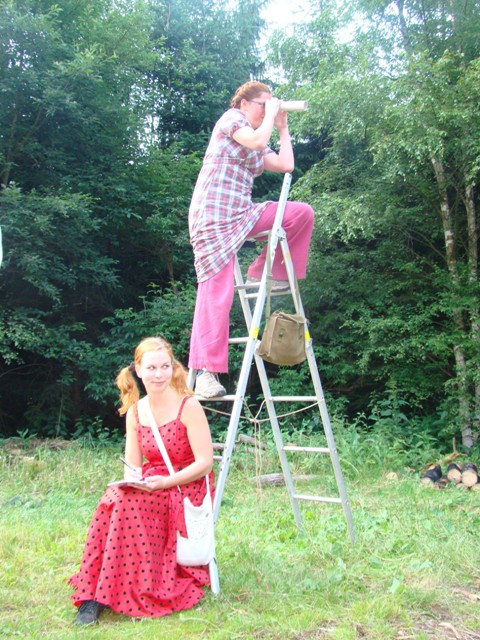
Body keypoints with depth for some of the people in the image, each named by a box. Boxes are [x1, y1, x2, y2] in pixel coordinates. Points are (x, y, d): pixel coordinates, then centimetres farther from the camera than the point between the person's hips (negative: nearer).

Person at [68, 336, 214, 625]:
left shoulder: (188, 406, -11)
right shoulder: (135, 411, 6)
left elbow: (204, 463, -13)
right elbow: (132, 467, 6)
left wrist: (164, 482, -25)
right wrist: (133, 479, -18)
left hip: (186, 488, -5)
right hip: (149, 488, 5)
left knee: (128, 503, -31)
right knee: (112, 499, -27)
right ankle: (95, 594, -23)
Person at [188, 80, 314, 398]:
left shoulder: (260, 148, 24)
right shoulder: (231, 119, 0)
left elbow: (285, 164, 13)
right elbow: (256, 141, -18)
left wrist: (283, 127, 19)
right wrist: (271, 115, -2)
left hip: (242, 214, 8)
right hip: (214, 215, -8)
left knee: (301, 213, 1)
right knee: (218, 290, -14)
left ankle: (266, 272, 6)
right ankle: (206, 372, -13)